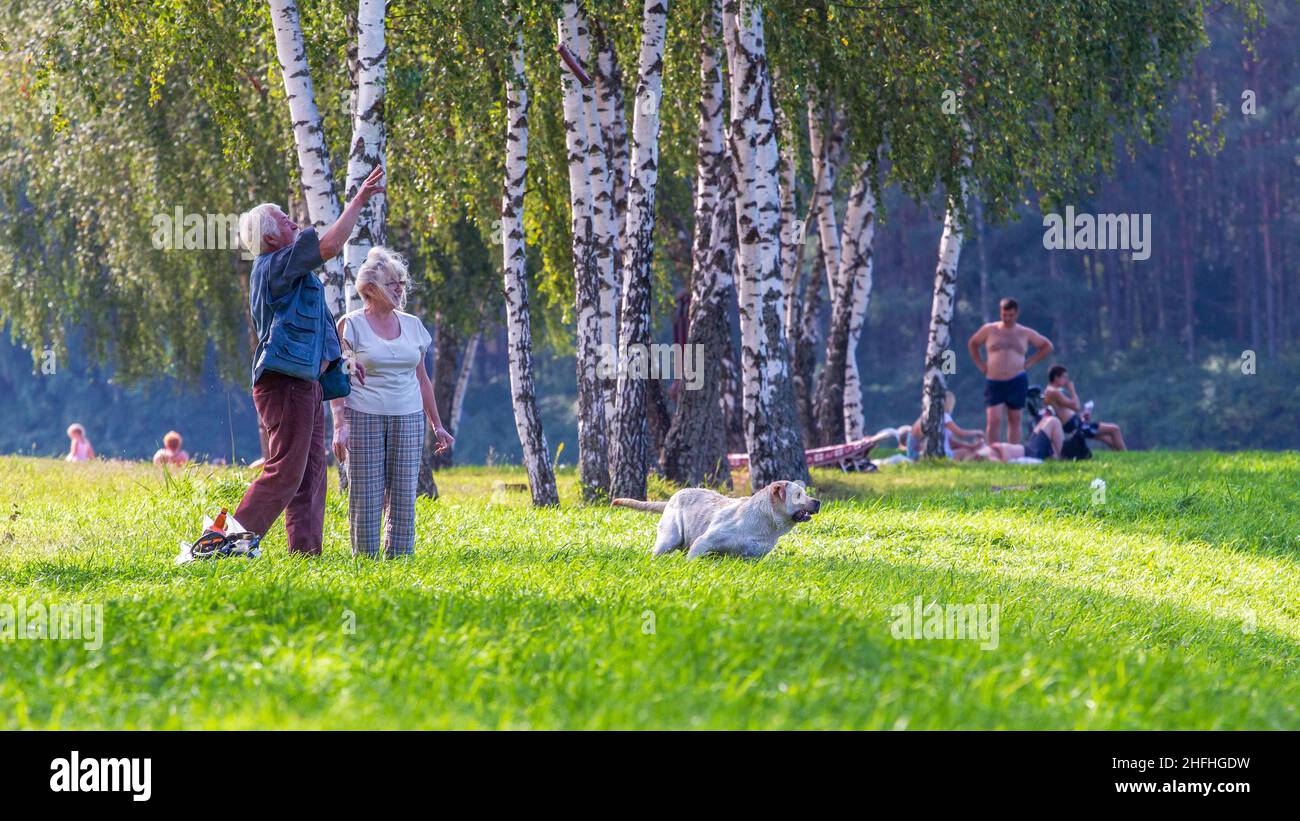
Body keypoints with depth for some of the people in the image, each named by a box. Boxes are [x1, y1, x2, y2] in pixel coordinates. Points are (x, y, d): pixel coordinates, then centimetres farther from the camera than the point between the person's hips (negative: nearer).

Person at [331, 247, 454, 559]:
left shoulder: (412, 325, 12)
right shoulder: (351, 325, -1)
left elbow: (422, 379, 18)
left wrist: (437, 426, 17)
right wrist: (339, 425, -13)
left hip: (408, 418, 4)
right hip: (364, 416, -4)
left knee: (403, 493, 1)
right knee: (365, 494, -4)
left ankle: (398, 557, 6)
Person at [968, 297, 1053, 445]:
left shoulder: (1025, 333, 6)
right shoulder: (989, 330, 5)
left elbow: (1047, 346, 15)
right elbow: (972, 344, 19)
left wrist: (1029, 363, 5)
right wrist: (980, 364, 8)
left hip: (1017, 381, 1)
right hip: (993, 382, -1)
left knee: (1014, 420, 5)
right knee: (993, 420, -11)